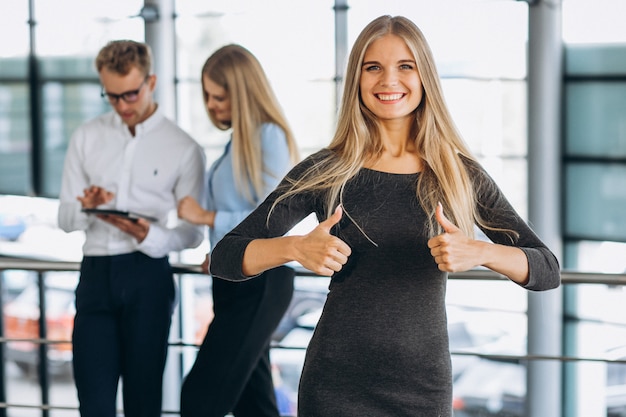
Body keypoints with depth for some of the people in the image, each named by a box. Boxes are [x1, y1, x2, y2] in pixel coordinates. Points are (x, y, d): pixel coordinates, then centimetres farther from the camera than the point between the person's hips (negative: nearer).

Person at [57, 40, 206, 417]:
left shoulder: (183, 148, 3)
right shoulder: (87, 138, 12)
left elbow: (194, 231, 3)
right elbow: (65, 218, 11)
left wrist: (151, 238, -17)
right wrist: (87, 208, -13)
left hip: (148, 276, -2)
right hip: (96, 273, 2)